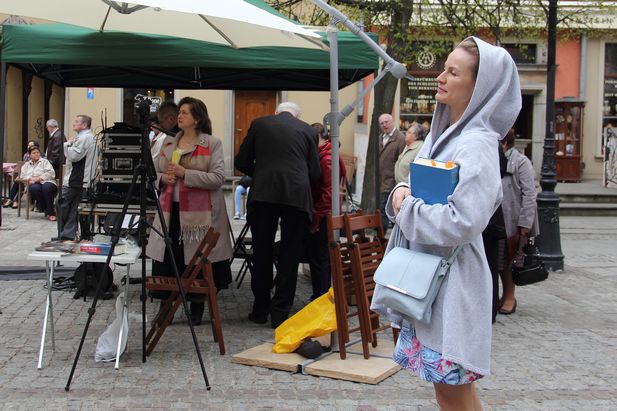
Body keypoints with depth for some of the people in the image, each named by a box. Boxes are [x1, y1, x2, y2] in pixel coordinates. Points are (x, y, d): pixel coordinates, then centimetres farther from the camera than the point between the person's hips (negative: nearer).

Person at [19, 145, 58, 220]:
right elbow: (23, 176, 14)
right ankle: (45, 210, -24)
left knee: (46, 187, -39)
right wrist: (31, 179, -7)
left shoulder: (44, 161, 15)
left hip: (46, 182, -2)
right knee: (34, 188, -36)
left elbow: (51, 173, -1)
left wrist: (38, 178, -9)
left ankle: (51, 212, -29)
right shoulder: (27, 164, 27)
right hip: (34, 184, 2)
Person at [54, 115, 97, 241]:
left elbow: (74, 156, -21)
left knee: (61, 204, -3)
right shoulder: (91, 137, 18)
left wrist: (68, 144, -6)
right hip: (83, 179, 10)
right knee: (73, 207, 10)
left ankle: (64, 234, 1)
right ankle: (69, 233, 11)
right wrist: (70, 144, 7)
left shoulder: (83, 138, -16)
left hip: (75, 179, -10)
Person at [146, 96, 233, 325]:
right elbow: (156, 173, 19)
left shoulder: (212, 143, -3)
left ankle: (197, 308, 19)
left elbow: (218, 178, -12)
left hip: (199, 212, -4)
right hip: (171, 210, 5)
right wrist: (163, 178, -5)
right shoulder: (168, 142, 14)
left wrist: (185, 174, -18)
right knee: (167, 260, 5)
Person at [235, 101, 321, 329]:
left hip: (263, 194, 0)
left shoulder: (259, 124, 12)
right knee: (290, 255, 8)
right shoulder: (308, 130, 11)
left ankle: (260, 310, 17)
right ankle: (280, 313, 9)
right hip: (297, 197, 0)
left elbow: (242, 162, 11)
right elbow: (315, 173, 8)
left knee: (262, 253, 11)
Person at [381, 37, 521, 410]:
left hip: (452, 282, -9)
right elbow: (419, 186, 20)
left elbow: (461, 223, -25)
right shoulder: (442, 134, 12)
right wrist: (403, 192, -3)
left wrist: (407, 208, -13)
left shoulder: (477, 146, -16)